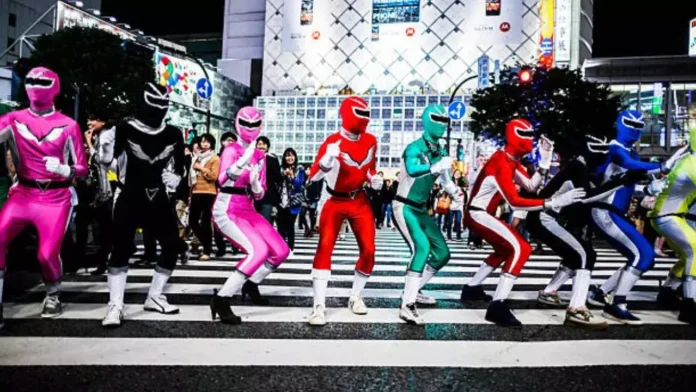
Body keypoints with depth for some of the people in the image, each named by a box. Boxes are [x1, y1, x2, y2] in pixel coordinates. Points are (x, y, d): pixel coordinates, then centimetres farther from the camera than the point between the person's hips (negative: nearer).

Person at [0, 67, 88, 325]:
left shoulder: (68, 126, -1)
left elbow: (83, 169, 1)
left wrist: (64, 170, -19)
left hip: (56, 197, -2)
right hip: (23, 193, 2)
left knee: (47, 253, -7)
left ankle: (53, 296, 24)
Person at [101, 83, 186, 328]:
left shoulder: (174, 135, 6)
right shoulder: (125, 129, -5)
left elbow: (179, 168, 14)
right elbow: (107, 161, -2)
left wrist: (175, 178, -2)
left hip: (158, 200, 5)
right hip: (130, 199, -4)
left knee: (173, 246, 3)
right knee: (122, 249, -11)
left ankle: (154, 297, 20)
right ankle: (115, 306, -1)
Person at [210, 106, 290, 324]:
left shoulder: (260, 155, 10)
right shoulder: (231, 150, -10)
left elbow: (259, 194, 9)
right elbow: (222, 180, -30)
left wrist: (255, 184, -12)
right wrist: (243, 159, -43)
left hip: (248, 212, 7)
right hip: (227, 211, -7)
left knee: (281, 251, 4)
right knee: (259, 250, -27)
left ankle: (250, 285, 27)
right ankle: (221, 300, -19)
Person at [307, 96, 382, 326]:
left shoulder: (370, 141, 0)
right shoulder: (333, 143, -18)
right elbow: (314, 177, -22)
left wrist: (374, 179, -3)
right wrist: (327, 160, -39)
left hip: (359, 201, 5)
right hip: (335, 202, -5)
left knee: (368, 250, -1)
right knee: (325, 247, -16)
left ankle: (355, 298, 21)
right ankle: (319, 306, -12)